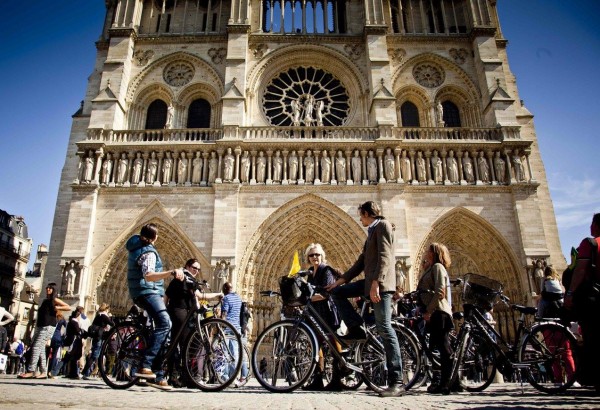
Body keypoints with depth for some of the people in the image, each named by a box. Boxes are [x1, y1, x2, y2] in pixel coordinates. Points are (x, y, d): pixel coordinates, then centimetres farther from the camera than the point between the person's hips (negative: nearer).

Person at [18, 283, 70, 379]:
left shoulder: (54, 300, 0)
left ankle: (31, 371, -15)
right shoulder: (45, 301, 21)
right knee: (41, 348, 3)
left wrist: (57, 308, -16)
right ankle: (43, 372, 5)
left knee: (37, 347, -14)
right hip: (40, 326, 8)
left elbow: (69, 307, -8)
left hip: (48, 327, -8)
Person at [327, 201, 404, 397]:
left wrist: (376, 283, -26)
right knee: (337, 292, 9)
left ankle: (397, 382, -9)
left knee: (384, 329, -12)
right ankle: (356, 328, 3)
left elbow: (384, 257, -17)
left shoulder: (383, 225, -4)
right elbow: (362, 261, 22)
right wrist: (339, 280, 20)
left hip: (380, 283, -10)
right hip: (370, 281, 10)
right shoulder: (371, 232, 24)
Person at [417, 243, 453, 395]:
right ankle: (443, 384, 11)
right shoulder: (431, 269, 26)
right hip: (434, 313, 10)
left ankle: (445, 385, -8)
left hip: (438, 312, -9)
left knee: (443, 348, -9)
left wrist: (428, 311, -18)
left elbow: (439, 292, -16)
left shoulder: (438, 267, -4)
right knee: (442, 348, 8)